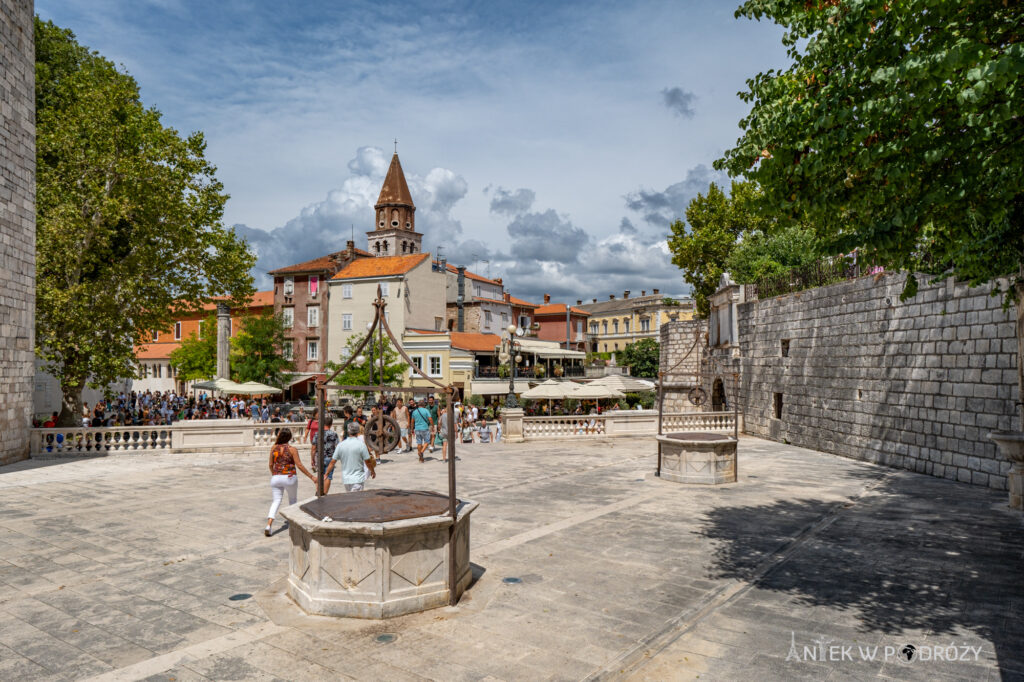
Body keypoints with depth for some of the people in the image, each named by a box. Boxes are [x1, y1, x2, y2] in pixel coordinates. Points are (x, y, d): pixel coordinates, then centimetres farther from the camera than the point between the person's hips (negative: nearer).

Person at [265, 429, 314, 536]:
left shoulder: (273, 448, 2)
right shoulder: (292, 449, -9)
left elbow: (271, 465, 11)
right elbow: (299, 465, -12)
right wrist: (311, 477, -7)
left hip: (276, 478, 3)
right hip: (289, 478, -3)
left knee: (276, 501, 5)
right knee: (292, 499, 19)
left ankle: (268, 525, -13)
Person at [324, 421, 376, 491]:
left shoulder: (341, 445, 0)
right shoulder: (361, 444, -12)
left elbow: (332, 462, 2)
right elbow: (368, 462, -8)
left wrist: (326, 474, 12)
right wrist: (373, 472, 9)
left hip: (346, 479, 5)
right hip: (358, 479, -5)